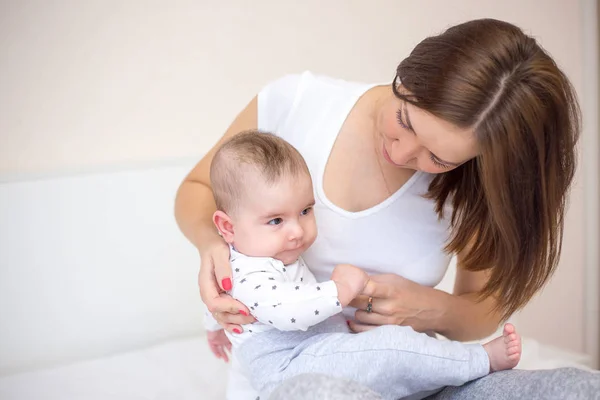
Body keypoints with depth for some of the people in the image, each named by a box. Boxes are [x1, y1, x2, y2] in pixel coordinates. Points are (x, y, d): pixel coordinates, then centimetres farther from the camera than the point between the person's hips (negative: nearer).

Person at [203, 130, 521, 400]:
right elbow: (286, 311, -41)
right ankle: (484, 359, -16)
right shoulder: (251, 277, -21)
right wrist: (341, 290, -31)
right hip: (293, 371, -12)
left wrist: (215, 327, 53)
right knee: (389, 345, -24)